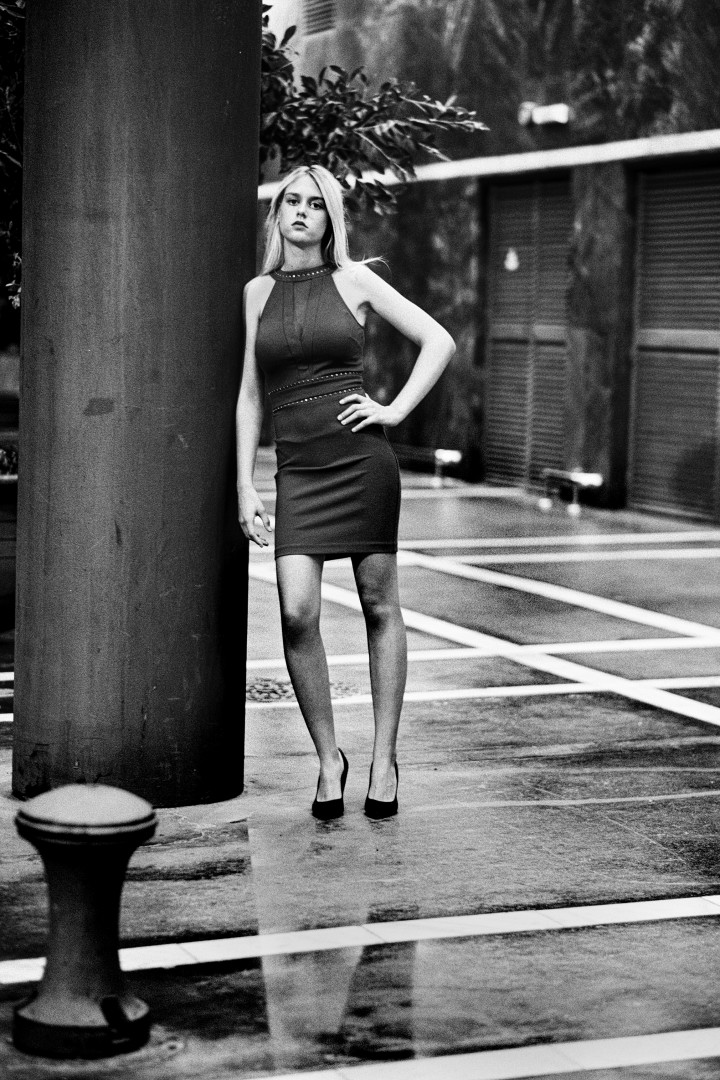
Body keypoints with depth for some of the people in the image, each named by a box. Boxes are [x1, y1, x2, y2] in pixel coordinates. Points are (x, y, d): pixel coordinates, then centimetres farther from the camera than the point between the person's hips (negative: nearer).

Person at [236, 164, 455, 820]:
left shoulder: (354, 280, 4)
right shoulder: (258, 292, 11)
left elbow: (440, 341, 6)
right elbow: (250, 396, 13)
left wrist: (395, 411, -4)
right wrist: (245, 485, 7)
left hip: (362, 458, -1)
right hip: (298, 471, 2)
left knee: (380, 607, 5)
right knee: (297, 613, -13)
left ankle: (384, 758, 16)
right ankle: (329, 759, 3)